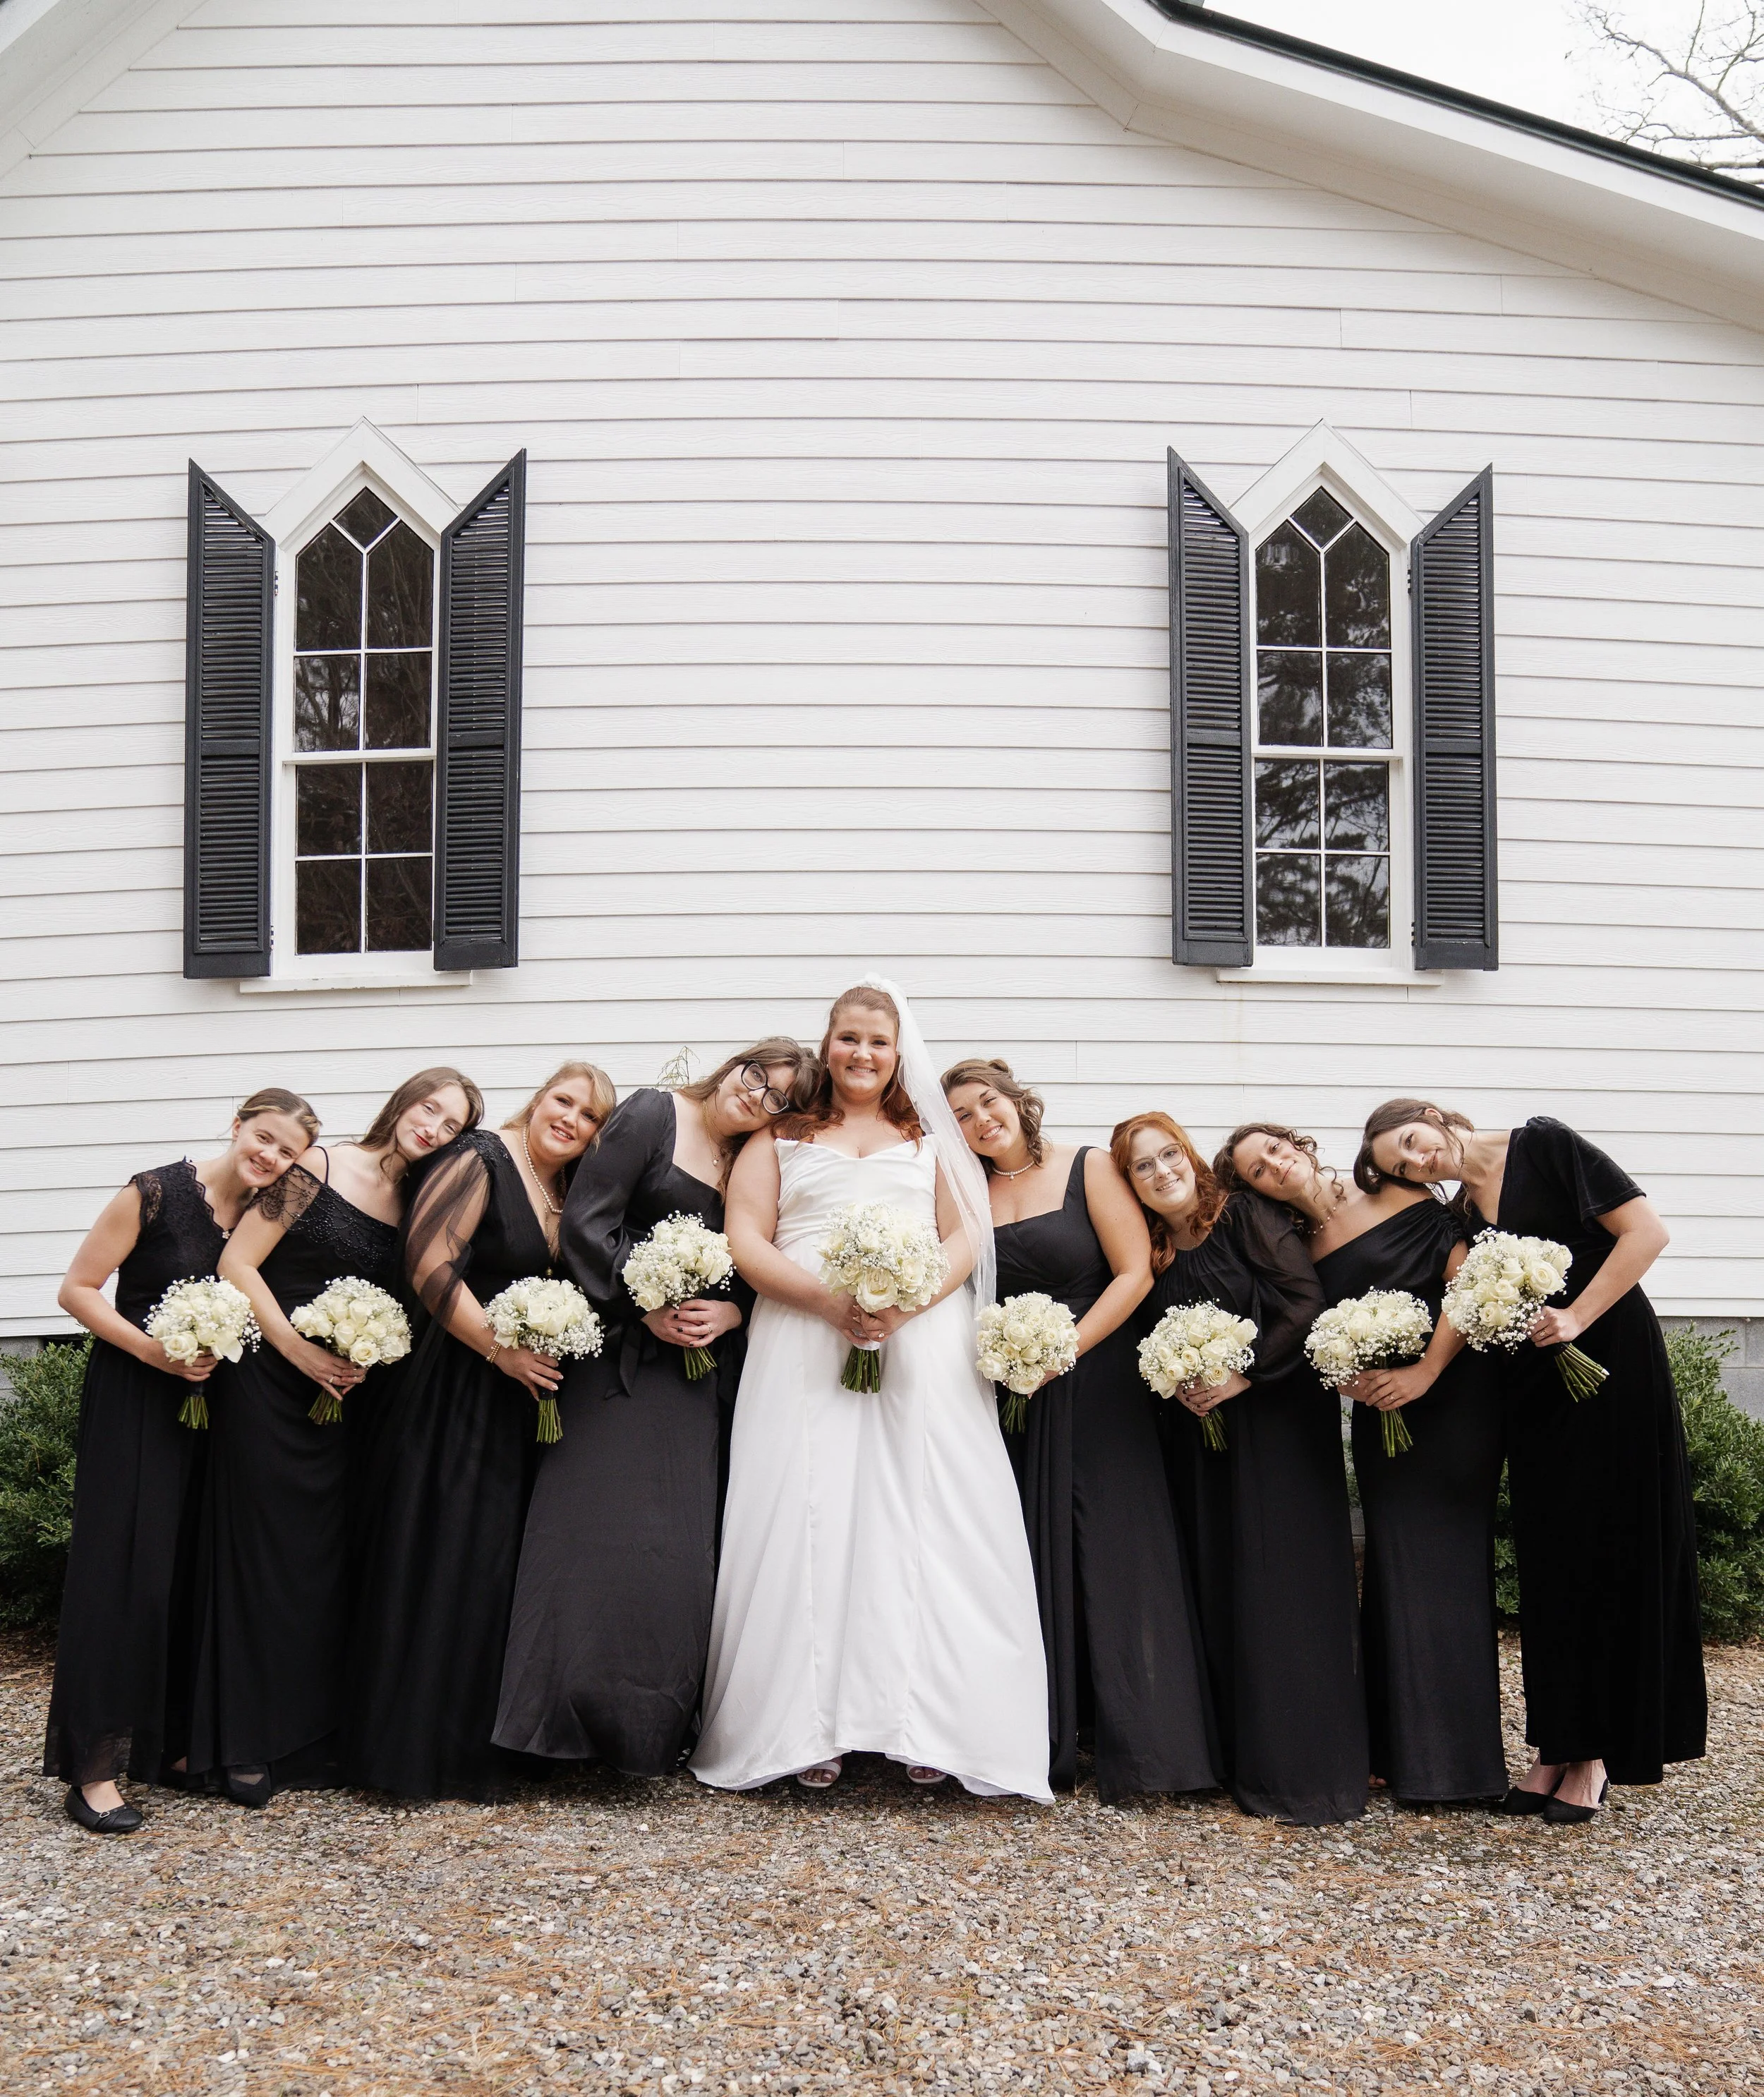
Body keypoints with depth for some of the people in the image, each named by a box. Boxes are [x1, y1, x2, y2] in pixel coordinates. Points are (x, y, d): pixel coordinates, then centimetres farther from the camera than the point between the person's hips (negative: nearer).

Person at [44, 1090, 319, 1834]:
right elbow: (77, 1289, -10)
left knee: (196, 1571, 9)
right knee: (123, 1571, -5)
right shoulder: (155, 1194, -13)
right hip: (134, 1401, -6)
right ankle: (95, 1768, 2)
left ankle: (171, 1741, 22)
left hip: (213, 1401, 6)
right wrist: (153, 1350, -19)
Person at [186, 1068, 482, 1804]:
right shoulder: (318, 1168, -7)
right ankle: (246, 1744, 10)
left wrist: (367, 1364, -7)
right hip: (268, 1385, -5)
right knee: (262, 1554, 0)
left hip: (344, 1399, 5)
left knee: (326, 1558, 7)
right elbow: (237, 1262, -9)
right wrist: (299, 1350, -13)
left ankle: (312, 1735, 18)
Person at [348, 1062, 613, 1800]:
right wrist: (503, 1351, -16)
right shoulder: (479, 1161, -10)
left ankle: (482, 1744, 22)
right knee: (442, 1567, -2)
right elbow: (429, 1265, -17)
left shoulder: (568, 1194, 14)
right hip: (456, 1398, -8)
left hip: (522, 1405, 8)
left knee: (499, 1566, 11)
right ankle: (426, 1754, 8)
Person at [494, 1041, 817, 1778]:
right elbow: (586, 1223, -9)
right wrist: (646, 1305, -12)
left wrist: (727, 1314, -9)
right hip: (619, 1353, -4)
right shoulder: (652, 1115, -2)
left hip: (696, 1369, 4)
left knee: (682, 1545, 1)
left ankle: (654, 1733, 10)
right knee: (600, 1533, -7)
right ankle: (580, 1718, 4)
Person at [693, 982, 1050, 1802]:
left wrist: (908, 1301, -12)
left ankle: (924, 1725, -7)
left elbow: (967, 1240, 9)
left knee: (920, 1519, -9)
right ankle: (810, 1729, -7)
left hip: (922, 1346, 0)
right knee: (808, 1519, -8)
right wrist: (827, 1299, -12)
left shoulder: (929, 1139, 20)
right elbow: (745, 1240, 5)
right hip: (806, 1351, 0)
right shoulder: (779, 1138, 18)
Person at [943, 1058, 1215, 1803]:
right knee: (1030, 1561, 4)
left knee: (1110, 1550, -4)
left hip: (1095, 1383, -3)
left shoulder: (1089, 1168, -2)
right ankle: (1042, 1740, 13)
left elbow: (1134, 1273, -7)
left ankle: (1137, 1745, 4)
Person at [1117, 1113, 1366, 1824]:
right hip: (1197, 1432, 5)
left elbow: (1305, 1301, -13)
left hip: (1278, 1419, -5)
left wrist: (1240, 1377, -14)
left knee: (1281, 1586, -5)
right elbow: (1150, 1347, 15)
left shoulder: (1246, 1215, -7)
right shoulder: (1147, 1252, 8)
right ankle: (1237, 1754, 13)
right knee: (1215, 1585, 4)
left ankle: (1297, 1768, 2)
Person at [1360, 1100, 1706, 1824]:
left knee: (1608, 1546, 0)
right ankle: (1558, 1750, 16)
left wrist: (1576, 1316, -17)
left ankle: (1595, 1753, 8)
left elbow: (1647, 1229, -11)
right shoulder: (1461, 1218, 11)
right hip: (1535, 1392, 6)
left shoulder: (1542, 1143, -7)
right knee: (1548, 1560, 8)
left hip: (1611, 1367, -6)